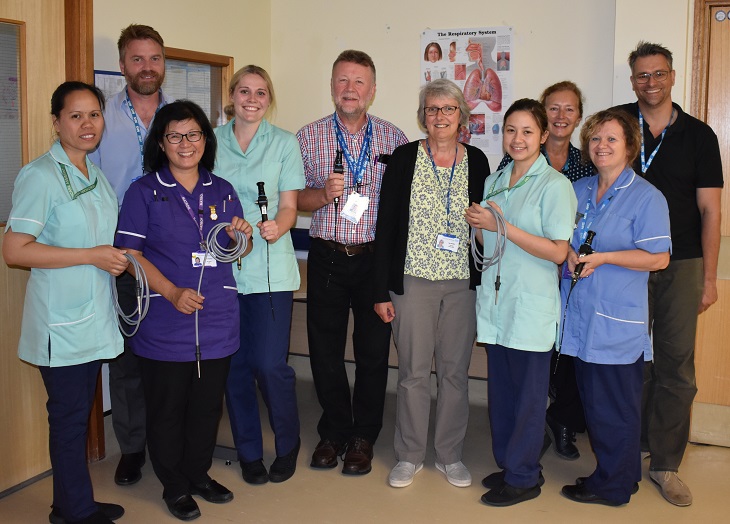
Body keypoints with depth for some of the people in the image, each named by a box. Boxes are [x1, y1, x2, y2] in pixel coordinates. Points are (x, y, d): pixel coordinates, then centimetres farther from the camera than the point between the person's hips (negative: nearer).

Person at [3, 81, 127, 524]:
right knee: (69, 417, 2)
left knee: (79, 415, 16)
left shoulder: (97, 176, 13)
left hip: (94, 317, 8)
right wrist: (92, 256, -19)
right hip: (62, 321, -8)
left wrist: (119, 259, 6)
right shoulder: (41, 176, -12)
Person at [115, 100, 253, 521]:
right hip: (165, 324, -3)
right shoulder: (144, 192, -3)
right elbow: (131, 253, -9)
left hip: (217, 320, 4)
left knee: (208, 404, 13)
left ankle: (200, 474, 33)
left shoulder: (223, 191, 9)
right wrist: (173, 293, -20)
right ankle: (174, 486, 26)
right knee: (167, 407, 8)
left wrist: (242, 236, -10)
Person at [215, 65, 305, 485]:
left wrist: (276, 227, -19)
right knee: (235, 364, 6)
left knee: (270, 364, -6)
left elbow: (289, 207, 2)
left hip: (270, 268, -2)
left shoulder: (284, 142, 5)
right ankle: (249, 452, 24)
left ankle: (288, 445, 20)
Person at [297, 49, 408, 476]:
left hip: (376, 258, 0)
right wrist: (324, 193, -14)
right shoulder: (309, 137, 5)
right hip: (327, 258, 1)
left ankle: (363, 438, 23)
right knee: (325, 349, 7)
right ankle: (334, 432, 26)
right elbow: (296, 198, 6)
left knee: (374, 351, 5)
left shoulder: (394, 138, 4)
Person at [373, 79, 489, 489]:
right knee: (414, 371, 4)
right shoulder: (405, 158, -1)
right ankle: (410, 456, 21)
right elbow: (386, 225, -1)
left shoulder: (477, 161, 5)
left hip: (463, 284, 2)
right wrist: (382, 291, -4)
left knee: (456, 371, 9)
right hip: (413, 281, -2)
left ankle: (451, 455, 25)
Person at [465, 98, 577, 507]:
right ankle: (509, 464, 28)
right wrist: (478, 224, -3)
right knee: (501, 389, 13)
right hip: (496, 300, 6)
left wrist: (502, 226, -18)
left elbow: (558, 252, -15)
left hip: (532, 305, -6)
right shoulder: (494, 181, 12)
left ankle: (523, 477, 18)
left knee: (527, 393, 4)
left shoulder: (555, 185, -9)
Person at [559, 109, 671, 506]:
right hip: (580, 316, 7)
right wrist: (569, 254, -2)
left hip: (617, 322, -6)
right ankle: (621, 473, 29)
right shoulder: (577, 191, 14)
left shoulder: (646, 197, -6)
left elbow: (659, 257, -11)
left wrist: (602, 258, -17)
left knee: (613, 406, 1)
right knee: (591, 400, 13)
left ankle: (612, 485, 17)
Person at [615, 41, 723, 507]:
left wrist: (710, 277, -2)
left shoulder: (698, 135, 4)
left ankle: (666, 464, 12)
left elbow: (710, 210, 3)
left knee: (677, 365, 1)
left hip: (682, 264, 0)